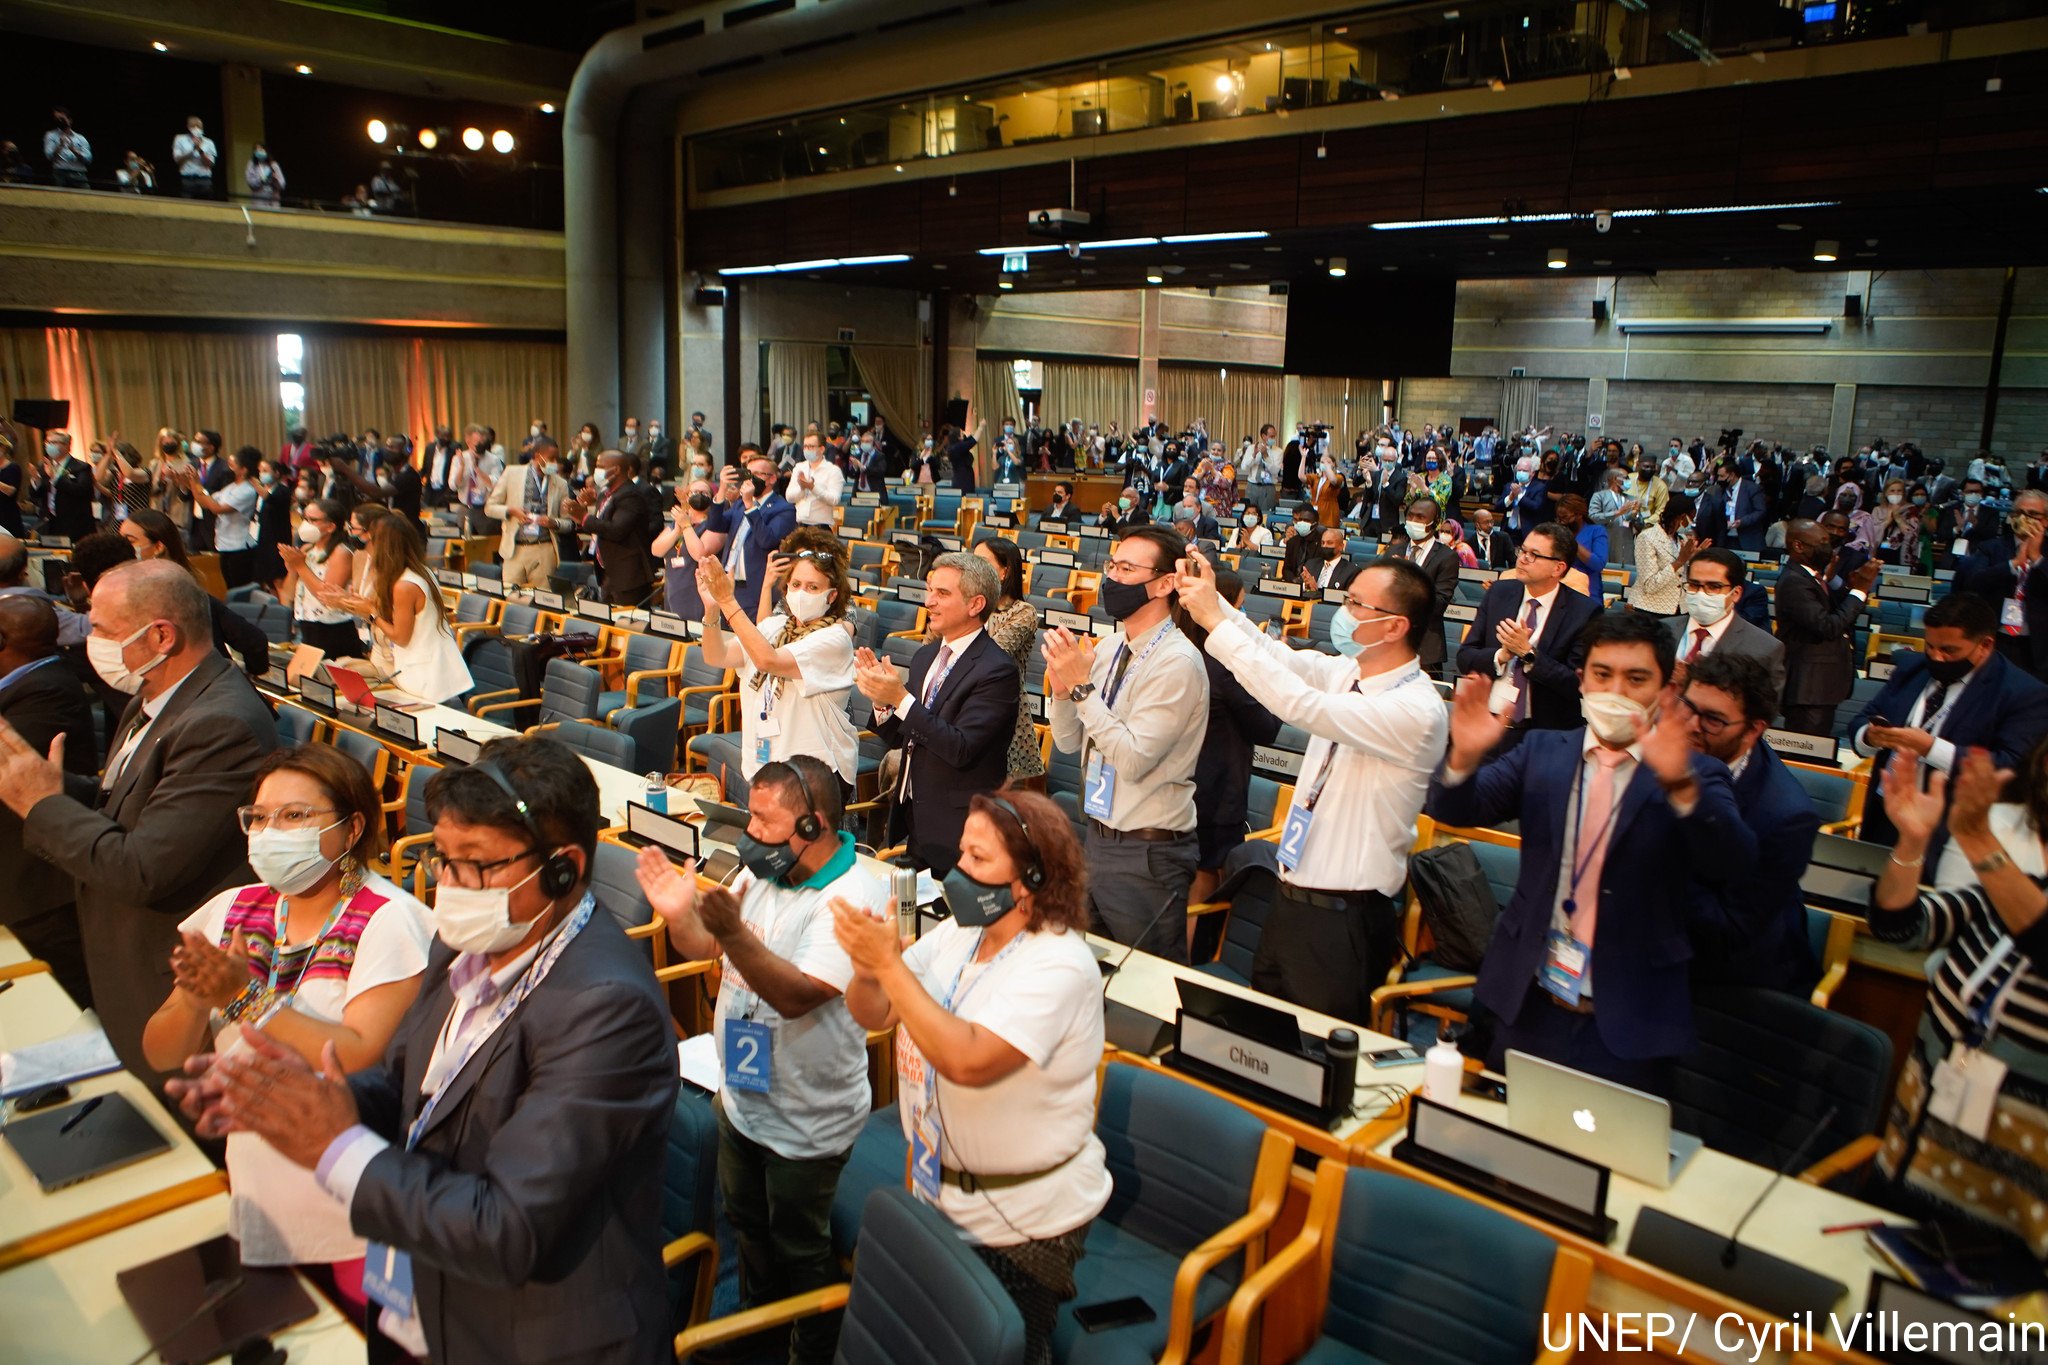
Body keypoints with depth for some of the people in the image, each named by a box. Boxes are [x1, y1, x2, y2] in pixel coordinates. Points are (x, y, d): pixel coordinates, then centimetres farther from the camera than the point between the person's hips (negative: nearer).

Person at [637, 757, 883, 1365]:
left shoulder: (852, 897, -28)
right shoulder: (763, 870, -7)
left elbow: (797, 995, -35)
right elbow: (705, 947, 3)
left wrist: (733, 931, -46)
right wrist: (680, 914, -19)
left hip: (806, 1123, -7)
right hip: (741, 1096, 7)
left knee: (799, 1245, 15)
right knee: (747, 1221, 28)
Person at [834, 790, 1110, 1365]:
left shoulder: (1058, 965, -25)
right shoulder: (957, 933, -2)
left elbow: (968, 1060, -36)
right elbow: (871, 1015, -2)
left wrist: (890, 964, -33)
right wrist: (868, 968, -24)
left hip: (1023, 1223, -7)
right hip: (942, 1194, 7)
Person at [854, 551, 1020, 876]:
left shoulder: (997, 671, -17)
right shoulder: (925, 657, 9)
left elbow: (962, 749, -25)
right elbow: (898, 738, 11)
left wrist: (901, 698, -25)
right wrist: (881, 700, -10)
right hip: (912, 821, 7)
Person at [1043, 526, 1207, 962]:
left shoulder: (1177, 662, -19)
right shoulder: (1109, 651, 5)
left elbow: (1134, 759, -24)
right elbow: (1069, 743, 10)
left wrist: (1083, 686, -23)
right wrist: (1062, 687, -9)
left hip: (1145, 853, -8)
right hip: (1096, 838, 8)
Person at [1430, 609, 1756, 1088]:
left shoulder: (1695, 777, -5)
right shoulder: (1542, 752, 3)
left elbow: (1736, 861, -22)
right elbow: (1456, 810, -5)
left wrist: (1679, 783, -39)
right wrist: (1466, 756, -27)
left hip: (1627, 1026, -2)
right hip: (1528, 1009, 3)